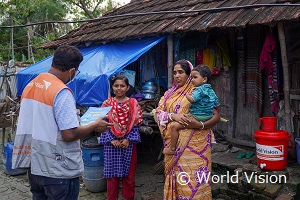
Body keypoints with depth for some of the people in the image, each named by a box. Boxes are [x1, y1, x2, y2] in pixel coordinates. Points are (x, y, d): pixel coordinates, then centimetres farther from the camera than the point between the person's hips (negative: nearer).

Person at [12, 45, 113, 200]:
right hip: (59, 172, -7)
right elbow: (70, 134, -23)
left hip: (34, 167, 7)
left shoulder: (30, 85, 5)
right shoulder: (62, 92, -20)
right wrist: (95, 126, -8)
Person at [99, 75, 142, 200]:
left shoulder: (133, 103, 1)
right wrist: (111, 139, -11)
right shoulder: (107, 103, 2)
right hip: (111, 143, 0)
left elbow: (136, 123, -1)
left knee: (129, 172, 8)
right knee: (112, 172, 6)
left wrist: (128, 139, -11)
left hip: (128, 142, 0)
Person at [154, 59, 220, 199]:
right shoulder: (170, 94, 13)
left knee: (193, 179, -3)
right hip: (174, 144, 4)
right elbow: (158, 112, 4)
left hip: (194, 144, -4)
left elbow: (216, 116, -5)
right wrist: (173, 116, -15)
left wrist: (199, 125, -21)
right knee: (176, 175, 9)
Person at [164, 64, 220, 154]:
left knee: (174, 126, -9)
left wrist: (186, 94, -9)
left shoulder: (199, 89, -14)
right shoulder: (211, 90, 13)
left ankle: (172, 149, -5)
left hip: (197, 116, -10)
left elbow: (192, 99, -28)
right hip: (208, 117, 10)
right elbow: (217, 105, 19)